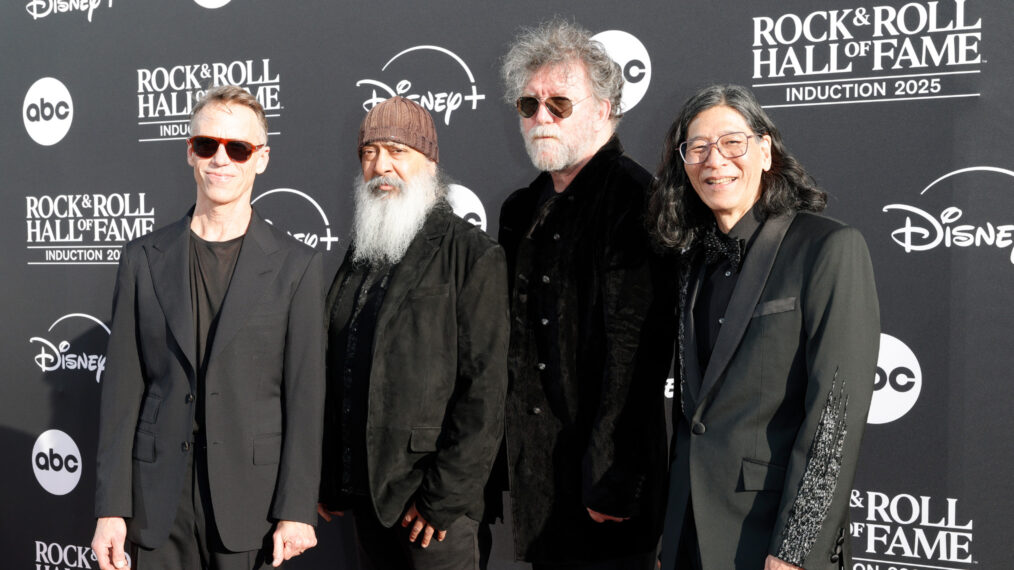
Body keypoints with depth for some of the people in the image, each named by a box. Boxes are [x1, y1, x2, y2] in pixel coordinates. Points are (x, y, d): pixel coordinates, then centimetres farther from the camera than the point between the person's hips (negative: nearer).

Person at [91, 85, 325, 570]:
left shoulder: (296, 266, 0)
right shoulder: (143, 259, 6)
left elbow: (304, 395, -2)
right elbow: (123, 389, 4)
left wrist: (296, 510, -6)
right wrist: (111, 509, 0)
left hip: (253, 500, -1)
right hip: (160, 501, 2)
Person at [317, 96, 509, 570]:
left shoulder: (473, 255, -8)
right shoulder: (360, 255, 13)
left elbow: (484, 391, -13)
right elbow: (335, 375, 15)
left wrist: (445, 496, -16)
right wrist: (326, 479, 10)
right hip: (365, 495, 6)